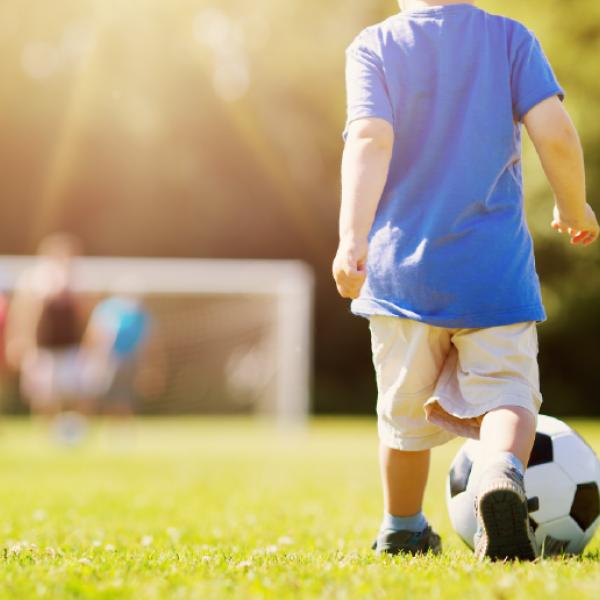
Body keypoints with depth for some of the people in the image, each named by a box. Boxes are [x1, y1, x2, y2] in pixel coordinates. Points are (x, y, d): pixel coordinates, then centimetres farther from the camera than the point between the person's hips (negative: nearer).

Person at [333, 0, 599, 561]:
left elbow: (370, 139, -15)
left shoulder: (373, 46, 2)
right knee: (506, 394, -2)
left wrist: (352, 238, -25)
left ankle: (401, 532, 35)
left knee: (405, 411, 18)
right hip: (495, 271, -1)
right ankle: (501, 472, -35)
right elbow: (555, 134, -8)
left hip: (402, 268, 1)